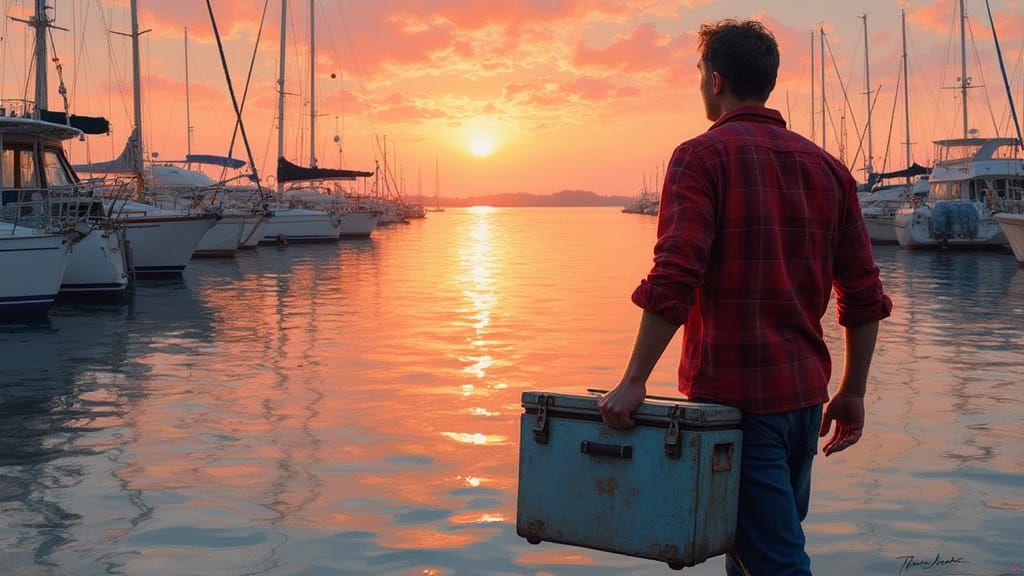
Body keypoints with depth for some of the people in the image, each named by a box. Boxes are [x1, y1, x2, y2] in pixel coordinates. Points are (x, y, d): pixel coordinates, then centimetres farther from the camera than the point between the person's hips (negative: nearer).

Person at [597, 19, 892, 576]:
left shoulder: (702, 156, -8)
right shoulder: (828, 167, 10)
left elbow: (673, 282, -20)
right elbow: (864, 296, 9)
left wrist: (634, 382, -17)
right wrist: (852, 392, 17)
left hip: (735, 394, -6)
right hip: (804, 395, 7)